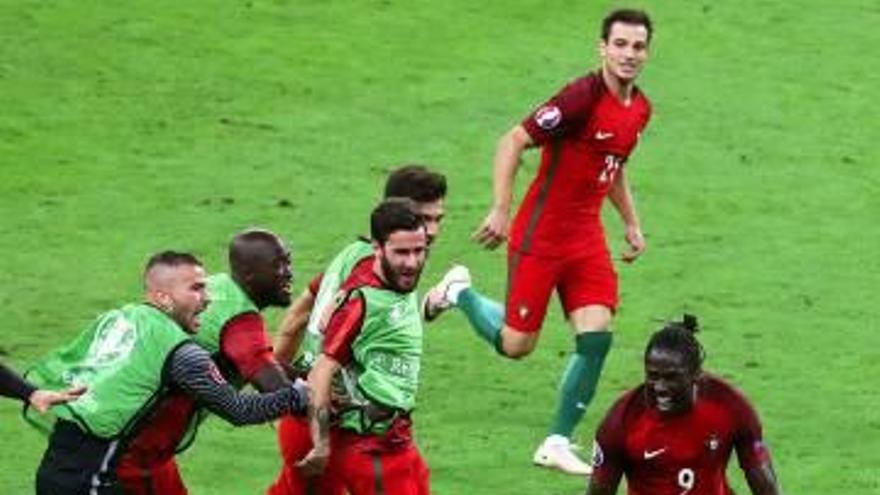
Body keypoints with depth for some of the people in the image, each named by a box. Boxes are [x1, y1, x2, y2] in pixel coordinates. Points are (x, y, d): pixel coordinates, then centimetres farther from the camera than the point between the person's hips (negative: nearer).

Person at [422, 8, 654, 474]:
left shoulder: (640, 108, 6)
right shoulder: (583, 96, -20)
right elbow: (513, 142, -19)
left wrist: (632, 224, 20)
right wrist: (500, 210, -22)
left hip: (587, 238, 7)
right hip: (540, 235, -7)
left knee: (596, 336, -6)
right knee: (516, 344, -1)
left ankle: (557, 444, 6)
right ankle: (459, 291, 29)